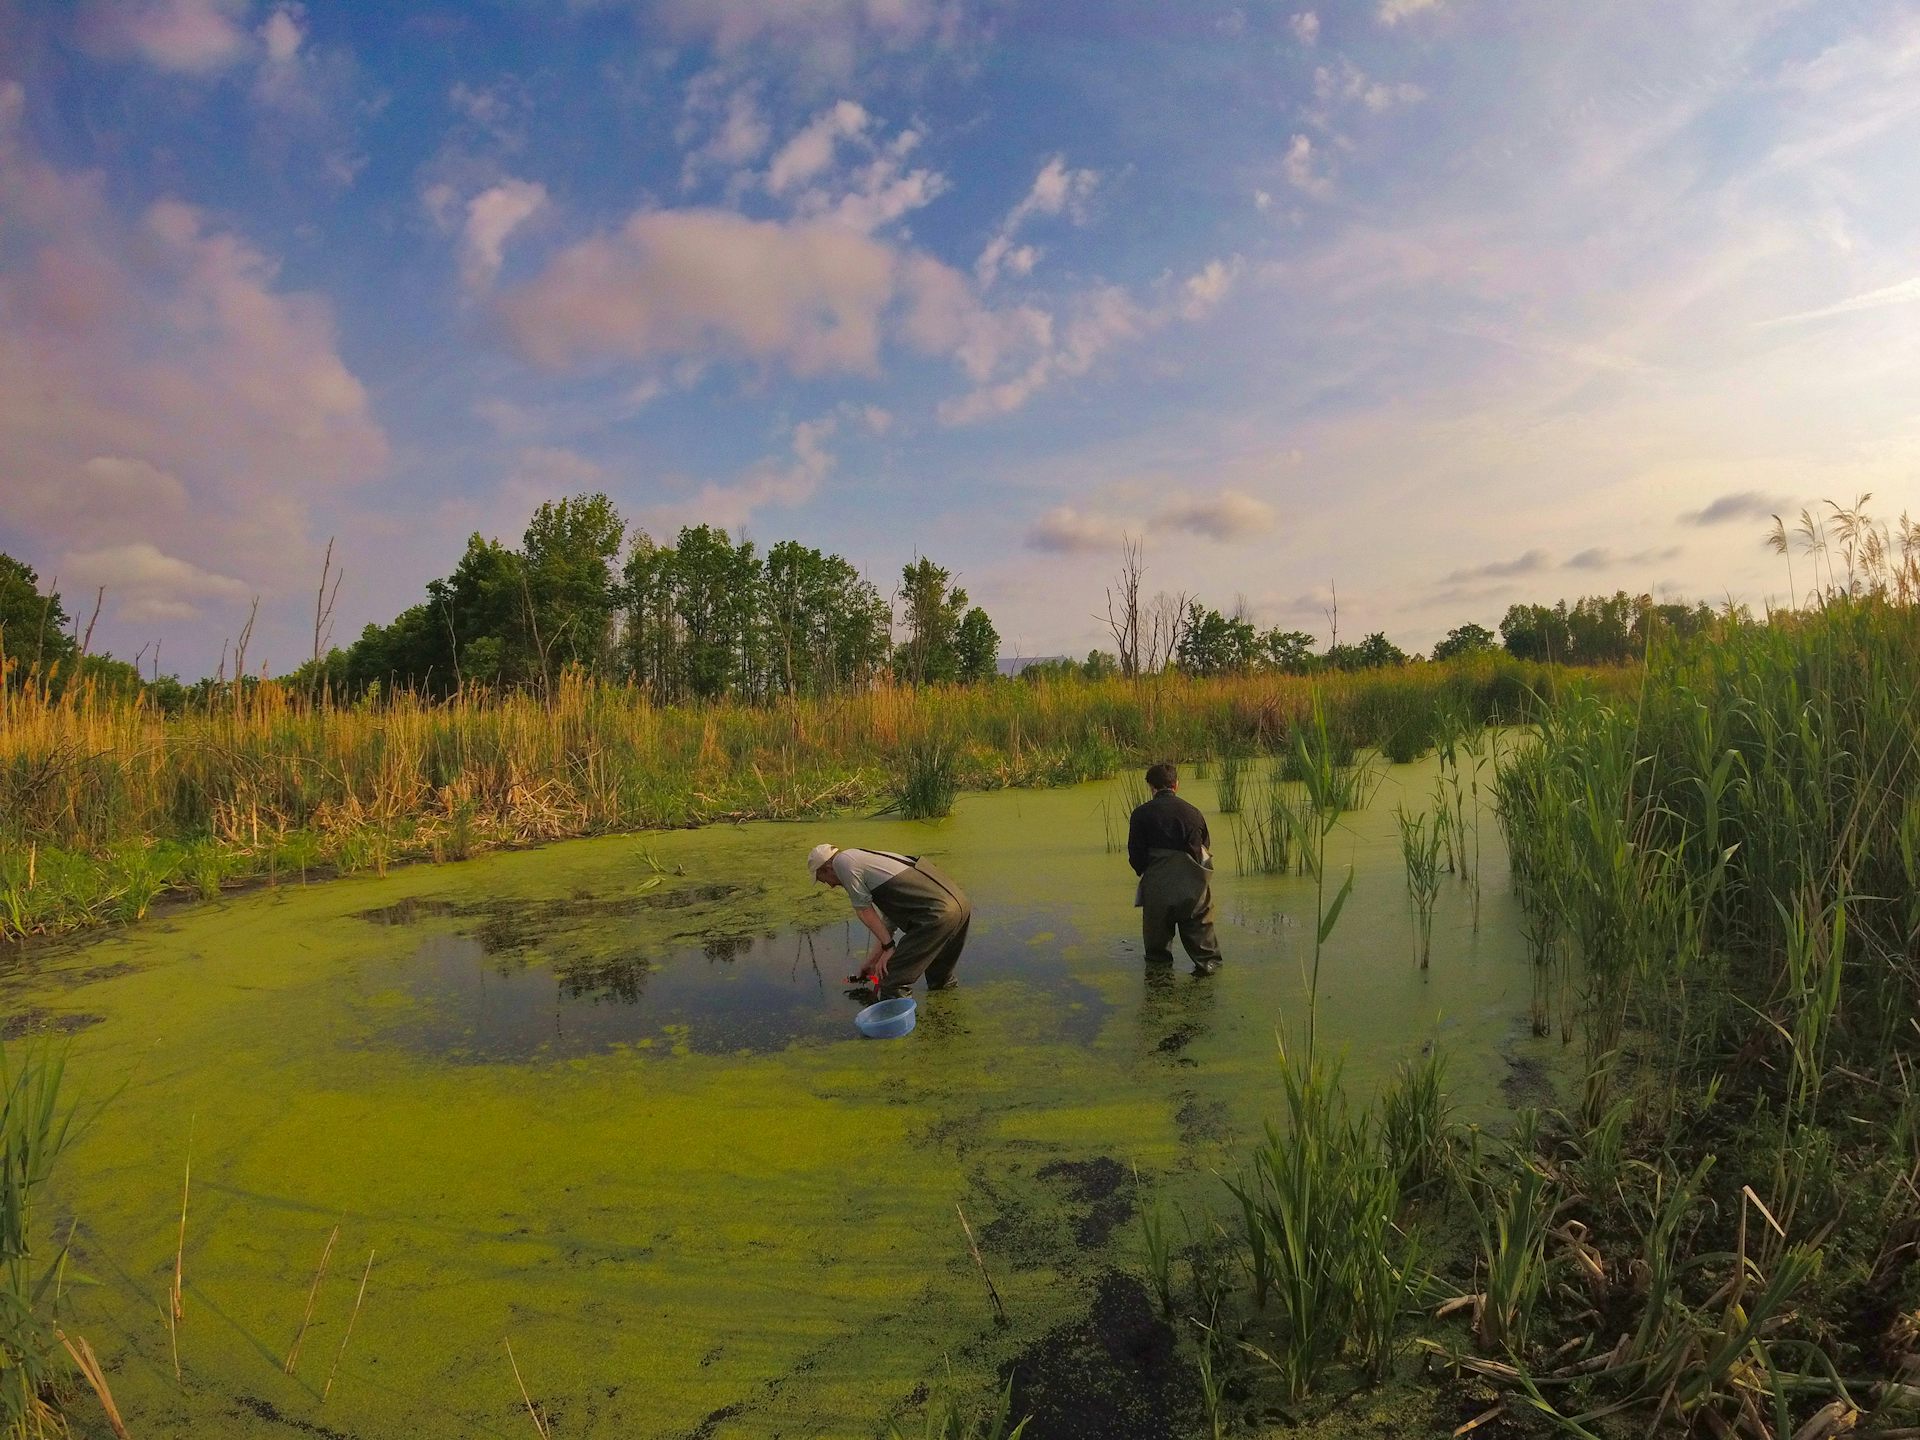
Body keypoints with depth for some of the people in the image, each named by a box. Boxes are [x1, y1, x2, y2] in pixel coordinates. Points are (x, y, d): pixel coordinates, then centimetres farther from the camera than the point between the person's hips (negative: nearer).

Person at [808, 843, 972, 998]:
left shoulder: (842, 861, 3)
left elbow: (864, 910, -2)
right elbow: (888, 923, 30)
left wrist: (888, 947, 2)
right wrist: (871, 961, 35)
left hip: (939, 914, -10)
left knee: (893, 983, -3)